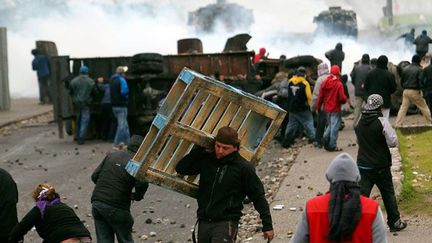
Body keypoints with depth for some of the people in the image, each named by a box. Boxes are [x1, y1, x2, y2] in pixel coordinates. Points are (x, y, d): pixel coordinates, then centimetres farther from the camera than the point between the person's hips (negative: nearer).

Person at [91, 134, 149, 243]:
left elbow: (95, 176, 10)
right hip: (117, 208, -5)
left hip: (97, 203, 5)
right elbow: (142, 184, -21)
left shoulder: (111, 155, 11)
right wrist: (137, 196, 0)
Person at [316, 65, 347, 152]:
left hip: (326, 108, 6)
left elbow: (320, 96, 3)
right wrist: (345, 99, 6)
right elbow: (342, 98, -17)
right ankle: (332, 146, 2)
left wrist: (318, 107, 13)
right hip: (335, 109, -6)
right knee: (335, 126, 1)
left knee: (330, 125, 22)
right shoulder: (339, 84, -15)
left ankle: (325, 138, 6)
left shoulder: (324, 83, 1)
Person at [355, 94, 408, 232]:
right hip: (381, 166, -4)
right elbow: (393, 142, -15)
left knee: (361, 194, 0)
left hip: (363, 165, 4)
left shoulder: (360, 123, 5)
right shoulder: (382, 122, -15)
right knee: (388, 194, 12)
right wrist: (392, 132, 3)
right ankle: (394, 223, 23)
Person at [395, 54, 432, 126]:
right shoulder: (419, 69, -8)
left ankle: (397, 124, -1)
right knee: (424, 107, 8)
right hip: (415, 91, -4)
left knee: (403, 108, 5)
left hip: (406, 91, 4)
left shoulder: (405, 69, 8)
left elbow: (401, 81, 13)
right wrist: (420, 90, -1)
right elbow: (421, 81, -14)